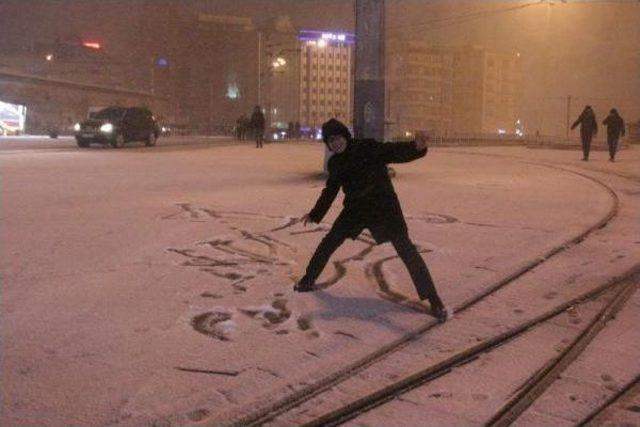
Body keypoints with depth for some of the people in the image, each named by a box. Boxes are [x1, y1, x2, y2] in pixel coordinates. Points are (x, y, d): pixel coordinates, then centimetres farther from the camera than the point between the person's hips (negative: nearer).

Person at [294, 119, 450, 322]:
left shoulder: (368, 148, -13)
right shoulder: (335, 163, 5)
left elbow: (395, 152, -27)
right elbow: (330, 190, 19)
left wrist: (416, 147, -48)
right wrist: (315, 214, 27)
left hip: (384, 207, -6)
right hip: (355, 209, 6)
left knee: (407, 251, -12)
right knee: (328, 243, 13)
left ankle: (435, 302, -9)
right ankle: (308, 280, 37)